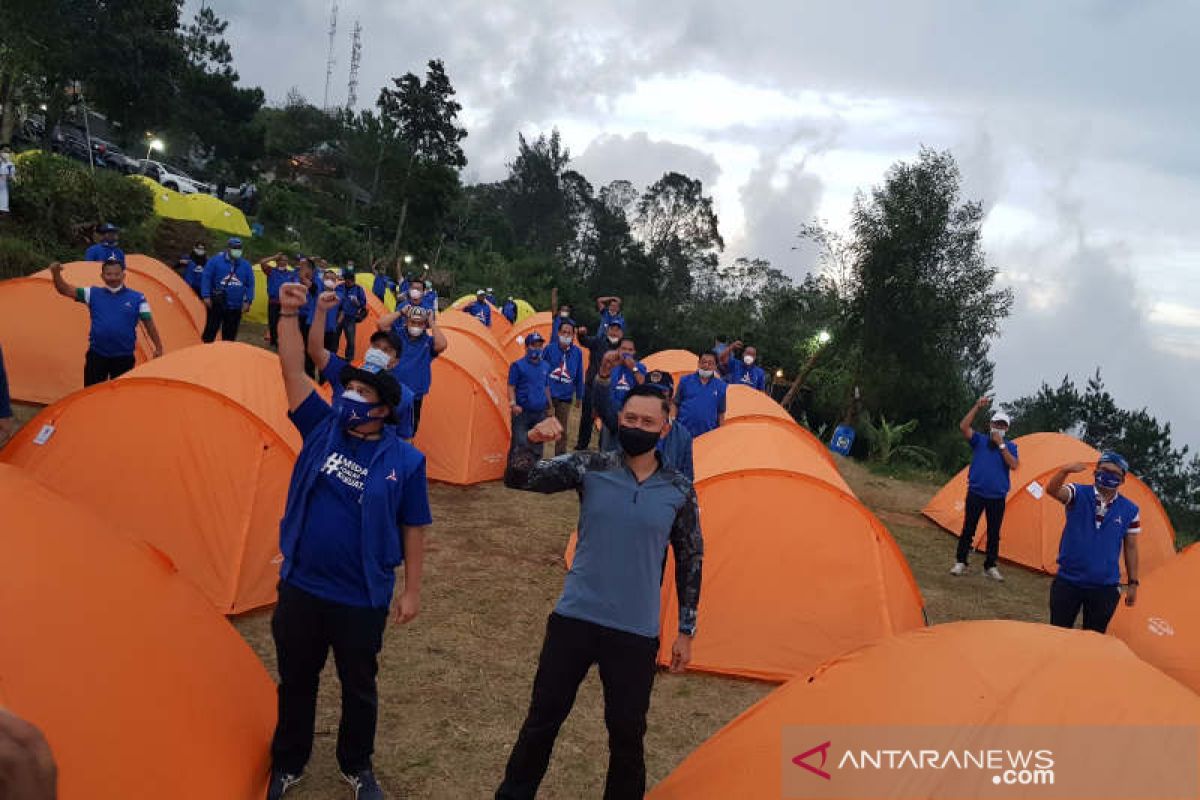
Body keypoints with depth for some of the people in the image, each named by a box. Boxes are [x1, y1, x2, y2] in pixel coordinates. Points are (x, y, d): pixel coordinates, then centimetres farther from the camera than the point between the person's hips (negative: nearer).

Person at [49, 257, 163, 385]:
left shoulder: (137, 298, 0)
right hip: (97, 355, 1)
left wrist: (158, 347, -4)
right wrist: (56, 274, -18)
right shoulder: (93, 294, 5)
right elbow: (65, 290, 1)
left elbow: (149, 324, 1)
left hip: (124, 357, -1)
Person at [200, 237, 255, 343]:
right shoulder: (215, 260, -3)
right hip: (217, 304, -3)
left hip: (236, 307, 3)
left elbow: (250, 284, 11)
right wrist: (206, 296, -10)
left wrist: (247, 301, 3)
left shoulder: (245, 265, 7)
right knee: (211, 330, -2)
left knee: (230, 334, 8)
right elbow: (206, 278, -3)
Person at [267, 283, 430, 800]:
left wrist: (412, 589, -3)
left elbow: (414, 530, -5)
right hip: (301, 587, 3)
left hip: (362, 599, -2)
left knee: (359, 687, 16)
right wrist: (288, 314, -18)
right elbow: (293, 371, -8)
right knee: (295, 681, 20)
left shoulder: (405, 460, -11)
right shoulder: (322, 426, -4)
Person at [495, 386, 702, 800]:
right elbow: (518, 480, -12)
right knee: (544, 715, 13)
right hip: (575, 618, 1)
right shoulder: (589, 468, -6)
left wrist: (686, 629, 6)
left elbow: (690, 561, 5)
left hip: (636, 632, 0)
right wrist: (529, 441, -32)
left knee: (626, 732, 11)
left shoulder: (679, 491, -4)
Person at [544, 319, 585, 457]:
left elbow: (579, 376, 6)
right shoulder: (550, 349, -6)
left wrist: (579, 396, 11)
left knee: (562, 430, 12)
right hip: (548, 394, -2)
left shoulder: (577, 352, -1)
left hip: (566, 397, 2)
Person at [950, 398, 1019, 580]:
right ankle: (960, 563, 10)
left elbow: (1014, 465, -13)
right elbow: (963, 426, -14)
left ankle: (990, 567, 20)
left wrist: (1001, 445, -15)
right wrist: (977, 407, -19)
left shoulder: (1010, 447, 5)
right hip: (976, 493, -1)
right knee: (968, 529, 1)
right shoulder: (979, 440, 2)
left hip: (997, 497, 1)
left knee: (994, 534, 8)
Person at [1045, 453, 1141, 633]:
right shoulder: (1078, 494, -6)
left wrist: (1133, 583, 8)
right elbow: (1052, 490, -29)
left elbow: (1130, 547, 8)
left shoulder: (1129, 509, 1)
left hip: (1105, 587, 2)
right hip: (1068, 581, -1)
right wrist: (1065, 471, -49)